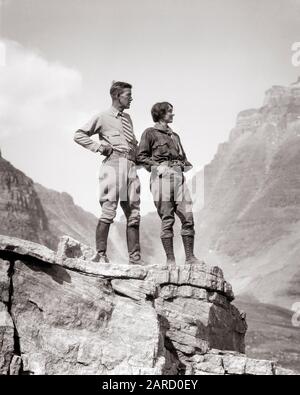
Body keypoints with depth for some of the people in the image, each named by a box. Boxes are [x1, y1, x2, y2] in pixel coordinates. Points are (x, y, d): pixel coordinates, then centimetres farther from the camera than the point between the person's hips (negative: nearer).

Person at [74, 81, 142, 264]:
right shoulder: (102, 117, 5)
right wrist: (99, 146, -7)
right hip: (113, 162, -7)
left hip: (131, 166, 7)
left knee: (133, 213, 2)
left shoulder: (128, 118, 24)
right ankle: (101, 254, -10)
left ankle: (135, 257, 4)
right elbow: (79, 135, 3)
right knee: (109, 210, -12)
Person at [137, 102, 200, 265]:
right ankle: (170, 258, -3)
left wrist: (184, 165, 8)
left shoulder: (175, 135, 26)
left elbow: (183, 157, 29)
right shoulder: (150, 132, 8)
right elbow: (141, 156, 2)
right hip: (162, 176, -6)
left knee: (188, 217, -4)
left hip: (179, 175, 6)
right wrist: (156, 166, -9)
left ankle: (190, 256, 0)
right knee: (167, 219, -7)